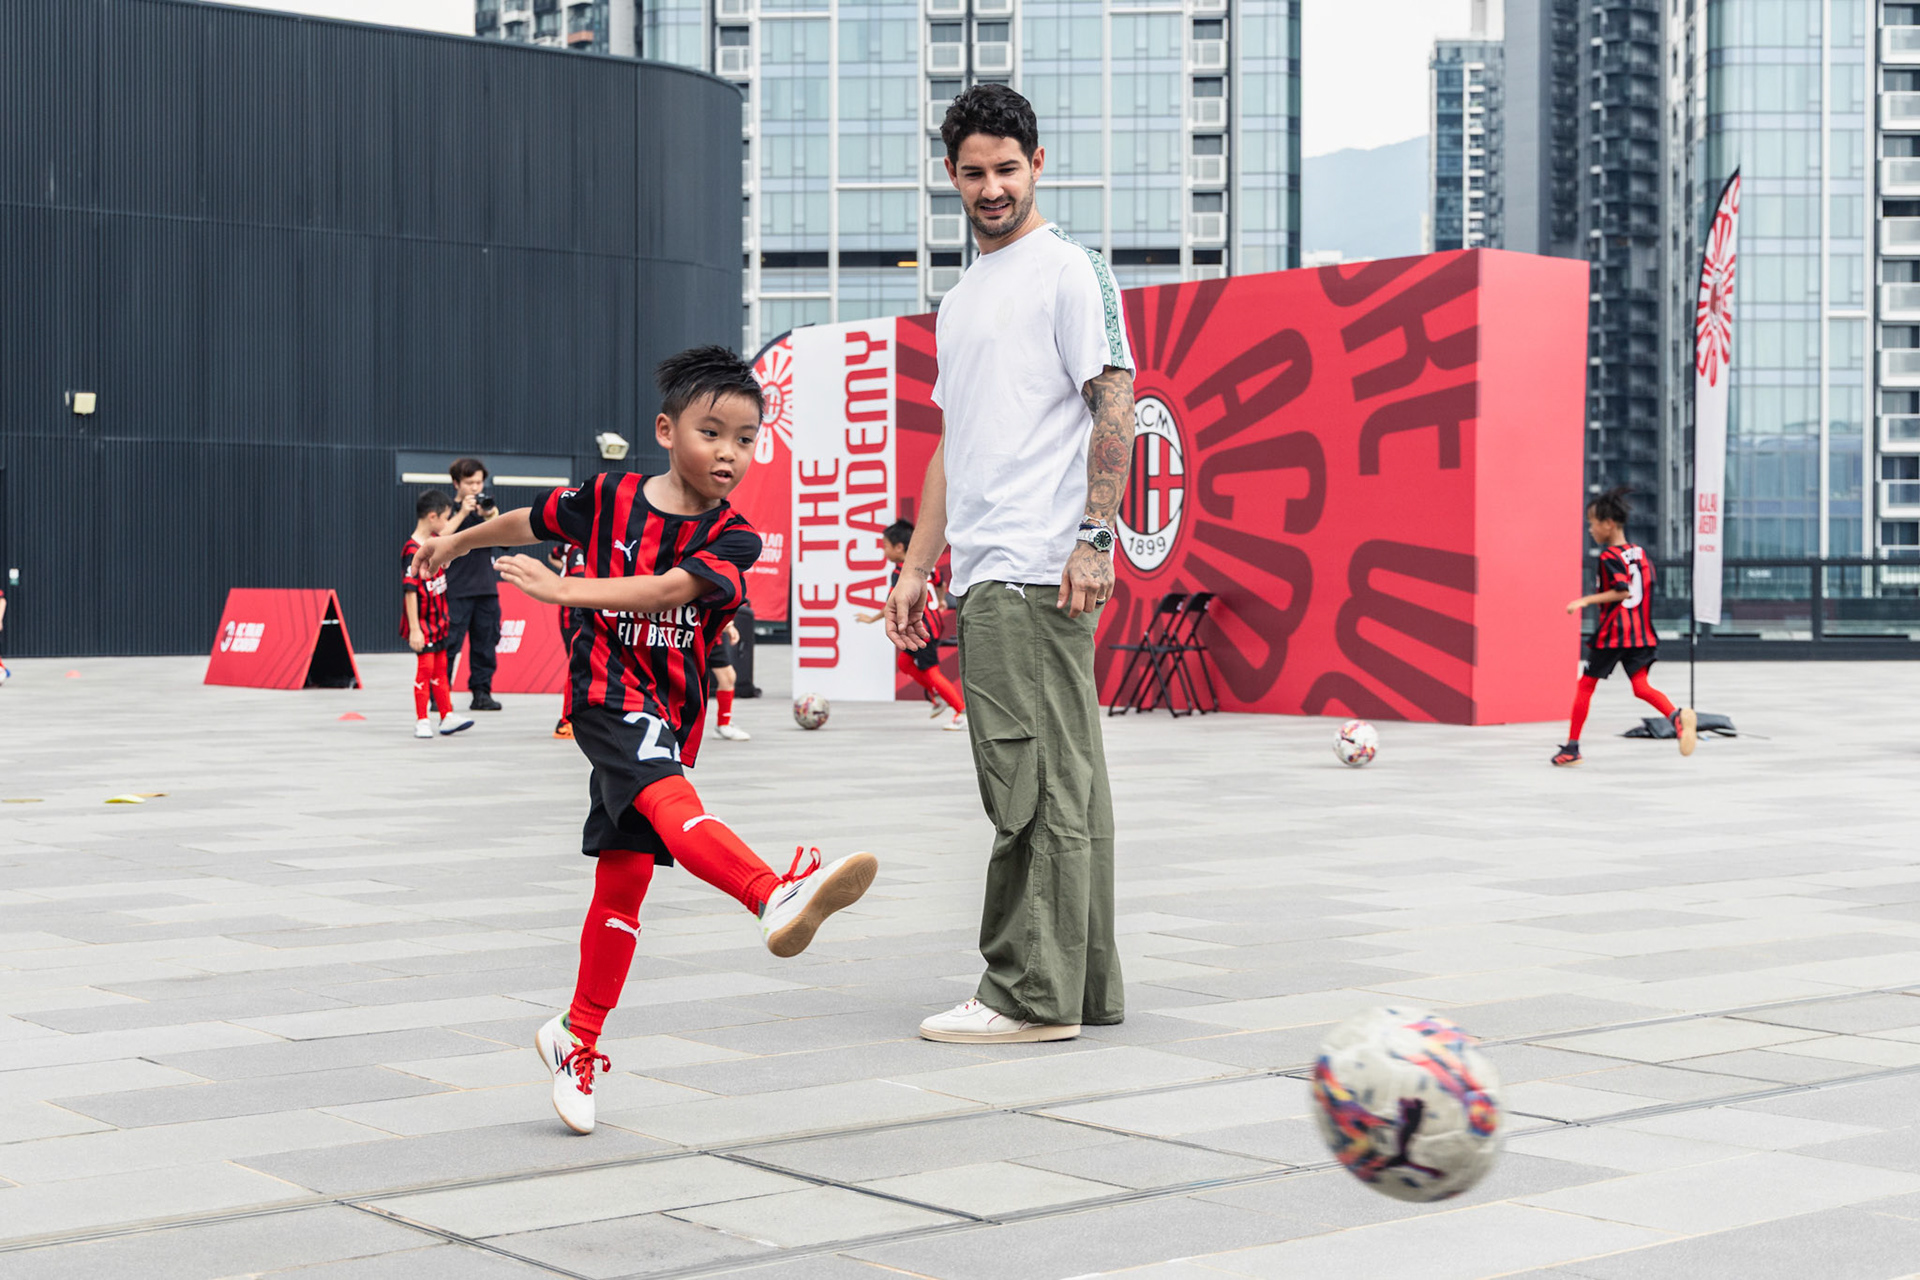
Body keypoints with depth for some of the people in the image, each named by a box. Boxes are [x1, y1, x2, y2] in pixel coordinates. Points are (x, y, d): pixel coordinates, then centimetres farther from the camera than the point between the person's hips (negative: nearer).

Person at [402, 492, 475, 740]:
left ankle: (447, 717, 18)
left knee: (440, 668, 13)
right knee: (425, 668, -5)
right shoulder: (412, 552, -23)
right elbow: (410, 591, -24)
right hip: (422, 623, -9)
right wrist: (414, 629, -25)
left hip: (438, 620, 9)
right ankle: (421, 722, 3)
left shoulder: (435, 541, 2)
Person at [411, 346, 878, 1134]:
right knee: (670, 799, -31)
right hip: (606, 692, -3)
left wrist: (563, 589, -26)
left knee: (625, 877, 6)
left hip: (668, 713, 3)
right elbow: (531, 522, 17)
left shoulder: (733, 540, -3)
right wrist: (458, 541, 32)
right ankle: (778, 898, -58)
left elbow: (663, 591, -20)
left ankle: (576, 1040, 20)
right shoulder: (609, 498, -2)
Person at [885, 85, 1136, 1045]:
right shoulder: (960, 300, 23)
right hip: (982, 574, 9)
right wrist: (916, 569, 19)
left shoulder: (1068, 271, -2)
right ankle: (1085, 987, 16)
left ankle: (1031, 995, -5)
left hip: (1038, 571, -9)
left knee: (1036, 785, -9)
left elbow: (1114, 407, -10)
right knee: (1059, 785, 10)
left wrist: (1094, 541, -18)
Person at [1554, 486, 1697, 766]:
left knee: (1586, 684, 8)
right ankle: (1679, 716, -29)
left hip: (1611, 633, -6)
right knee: (1641, 687, 0)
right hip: (1641, 633, 6)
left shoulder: (1609, 556, -12)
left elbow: (1622, 592, -21)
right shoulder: (1639, 553, 11)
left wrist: (1585, 601, -21)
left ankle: (1572, 747, 14)